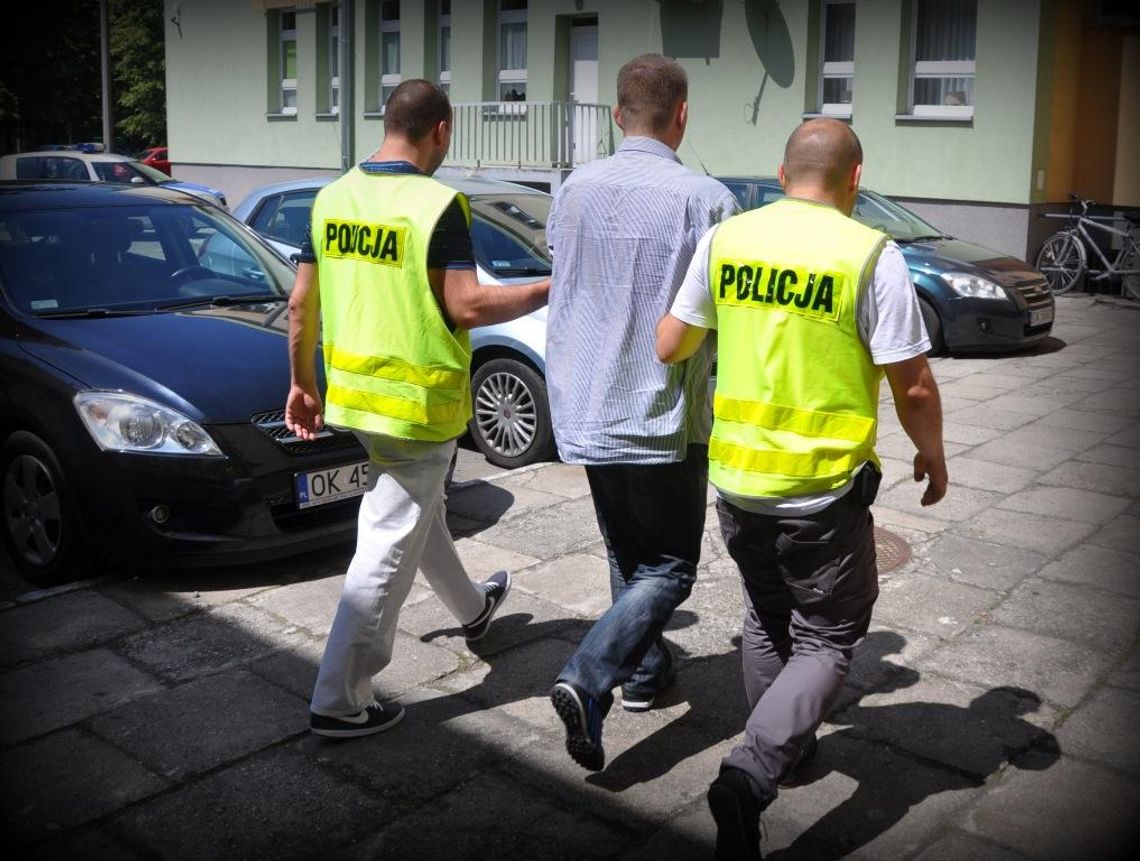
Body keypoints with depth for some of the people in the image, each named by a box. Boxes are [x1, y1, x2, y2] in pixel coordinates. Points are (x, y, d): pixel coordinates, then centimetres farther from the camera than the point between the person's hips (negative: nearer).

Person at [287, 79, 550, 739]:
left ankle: (473, 608, 50)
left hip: (353, 389, 8)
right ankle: (341, 700, 5)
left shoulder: (333, 197, 4)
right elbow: (467, 306, -20)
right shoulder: (439, 203, -16)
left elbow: (301, 304, 7)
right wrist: (548, 291, -7)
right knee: (389, 548, 0)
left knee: (419, 509, 26)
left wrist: (303, 382, 18)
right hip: (418, 400, -8)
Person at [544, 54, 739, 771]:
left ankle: (644, 669, 36)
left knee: (626, 552, 24)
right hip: (664, 415, -5)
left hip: (585, 408, 5)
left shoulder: (577, 189, 0)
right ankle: (590, 678, -10)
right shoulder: (707, 199, -14)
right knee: (669, 568, 7)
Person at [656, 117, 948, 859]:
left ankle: (783, 745, 38)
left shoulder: (726, 238, -1)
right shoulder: (871, 255, -12)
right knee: (827, 640, 9)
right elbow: (913, 386, -10)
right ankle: (750, 778, -7)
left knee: (767, 618, 25)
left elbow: (668, 347, 6)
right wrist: (933, 457, 8)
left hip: (736, 475, 5)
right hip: (824, 489, -4)